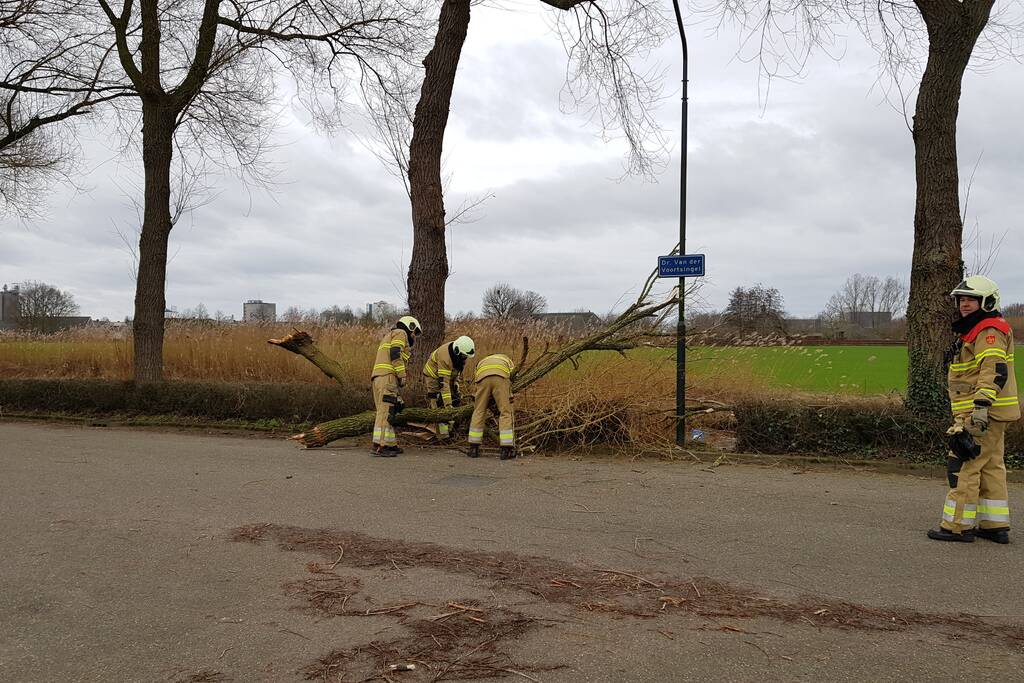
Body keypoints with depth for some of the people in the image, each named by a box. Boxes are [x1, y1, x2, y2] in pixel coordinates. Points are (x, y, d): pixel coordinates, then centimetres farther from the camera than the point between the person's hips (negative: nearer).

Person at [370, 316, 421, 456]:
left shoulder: (389, 337, 34)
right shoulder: (400, 333, 5)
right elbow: (395, 353, -13)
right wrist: (402, 375, -14)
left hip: (378, 377, 10)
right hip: (387, 376, -10)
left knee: (389, 412, 11)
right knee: (386, 410, -15)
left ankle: (390, 444, 12)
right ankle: (379, 446, -21)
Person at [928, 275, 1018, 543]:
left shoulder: (990, 331, -13)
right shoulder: (976, 331, 21)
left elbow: (994, 371, -26)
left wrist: (981, 406, -35)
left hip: (985, 414, -11)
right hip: (988, 415, 11)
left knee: (963, 466, -8)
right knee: (990, 468, 13)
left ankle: (957, 526, -3)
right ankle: (995, 526, 19)